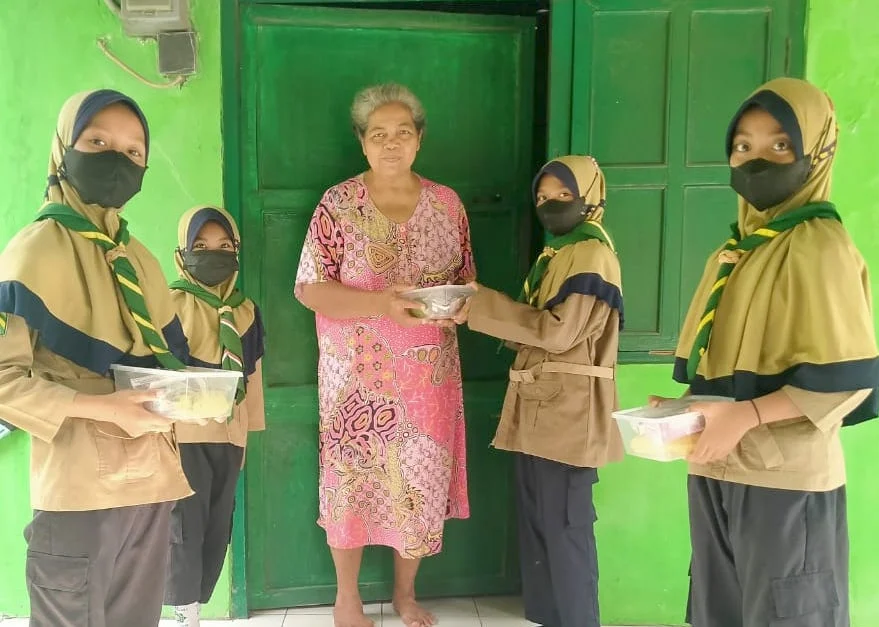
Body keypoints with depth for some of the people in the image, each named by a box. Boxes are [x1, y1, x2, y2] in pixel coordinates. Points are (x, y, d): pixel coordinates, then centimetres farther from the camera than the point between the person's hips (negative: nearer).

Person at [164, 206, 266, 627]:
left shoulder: (246, 310, 11)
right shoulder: (170, 303, -4)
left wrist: (250, 428, 15)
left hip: (229, 435, 5)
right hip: (183, 432, -5)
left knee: (218, 529, 10)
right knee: (185, 527, -3)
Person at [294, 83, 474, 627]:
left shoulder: (447, 203, 4)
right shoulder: (339, 204, -6)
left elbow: (466, 279, 10)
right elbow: (309, 288, -10)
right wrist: (383, 304, -24)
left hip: (429, 373, 3)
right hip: (360, 374, -3)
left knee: (423, 478, 10)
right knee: (355, 476, 7)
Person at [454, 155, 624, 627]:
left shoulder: (592, 254, -10)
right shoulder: (556, 254, 19)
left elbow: (558, 331, -19)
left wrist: (481, 308, -16)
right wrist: (480, 311, 2)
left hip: (569, 412, -9)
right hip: (539, 407, 9)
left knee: (565, 528, -2)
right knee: (536, 523, 15)